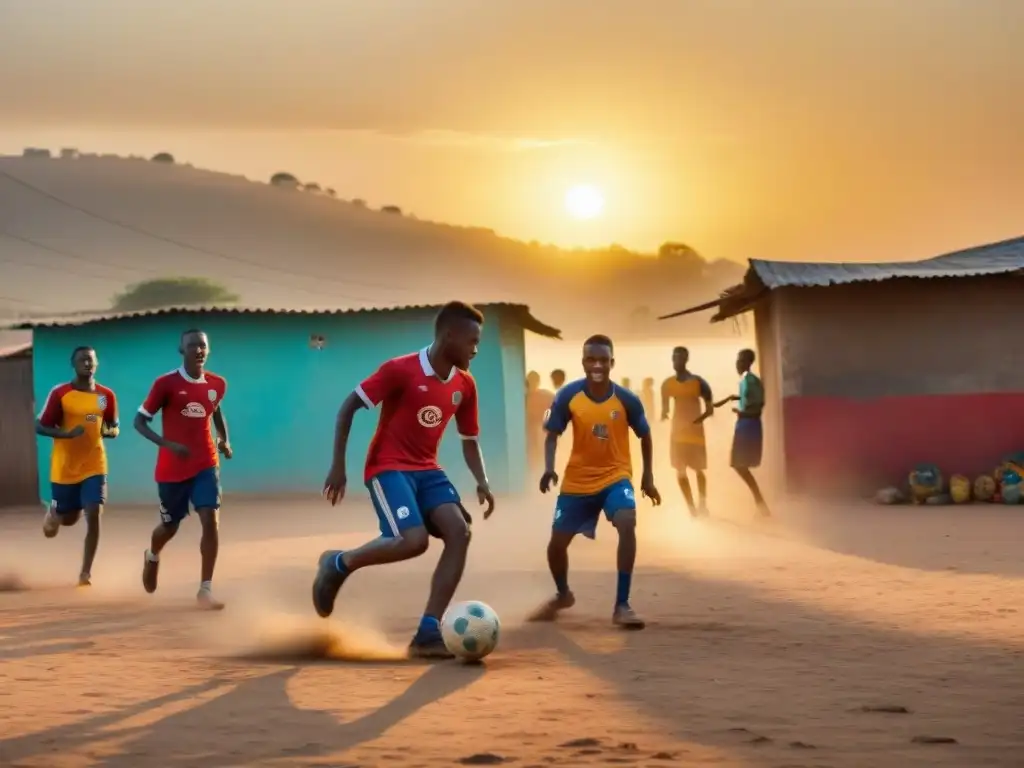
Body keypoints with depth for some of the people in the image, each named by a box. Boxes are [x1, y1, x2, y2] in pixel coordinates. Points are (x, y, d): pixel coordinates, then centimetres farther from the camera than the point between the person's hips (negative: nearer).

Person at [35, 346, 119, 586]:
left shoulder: (106, 395, -1)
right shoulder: (59, 393, -10)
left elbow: (114, 428, 12)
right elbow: (40, 427, -8)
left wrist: (108, 432, -13)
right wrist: (68, 434, -24)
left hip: (94, 466, 2)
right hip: (65, 467, -1)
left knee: (94, 516, -12)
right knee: (69, 518, 10)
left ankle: (86, 573, -3)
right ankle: (53, 513, 49)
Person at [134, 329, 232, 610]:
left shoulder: (217, 384, 0)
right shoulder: (166, 383, -13)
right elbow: (140, 421, -10)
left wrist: (224, 440, 5)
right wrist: (167, 444, -25)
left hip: (206, 464, 2)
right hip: (172, 468, -2)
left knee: (210, 520, -15)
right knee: (170, 526, 12)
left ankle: (205, 589, -11)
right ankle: (152, 557, 49)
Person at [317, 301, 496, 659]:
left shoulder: (464, 385, 4)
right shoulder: (400, 370, -15)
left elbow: (470, 440, 15)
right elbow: (349, 407, -11)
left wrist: (481, 481, -4)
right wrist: (338, 466, -14)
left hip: (427, 470, 6)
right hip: (388, 468, -6)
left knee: (460, 532, -17)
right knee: (414, 541, -26)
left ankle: (428, 634, -15)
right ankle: (338, 564, 4)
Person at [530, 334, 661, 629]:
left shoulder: (627, 400, -14)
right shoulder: (568, 395, -14)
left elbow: (644, 435, 3)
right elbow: (553, 434, -5)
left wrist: (648, 476, 5)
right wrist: (549, 468, -22)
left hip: (615, 476, -1)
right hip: (577, 480, 2)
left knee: (627, 525, -29)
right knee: (557, 542, 6)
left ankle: (622, 605, -23)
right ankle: (563, 595, 39)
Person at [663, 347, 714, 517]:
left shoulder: (698, 382, -8)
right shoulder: (667, 384, 2)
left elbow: (710, 409, -4)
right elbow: (665, 408, 11)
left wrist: (700, 418, -18)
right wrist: (664, 414, -8)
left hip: (695, 432, -3)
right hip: (678, 433, 3)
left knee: (698, 470, 4)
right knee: (680, 472, 2)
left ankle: (702, 505, 20)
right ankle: (692, 509, 10)